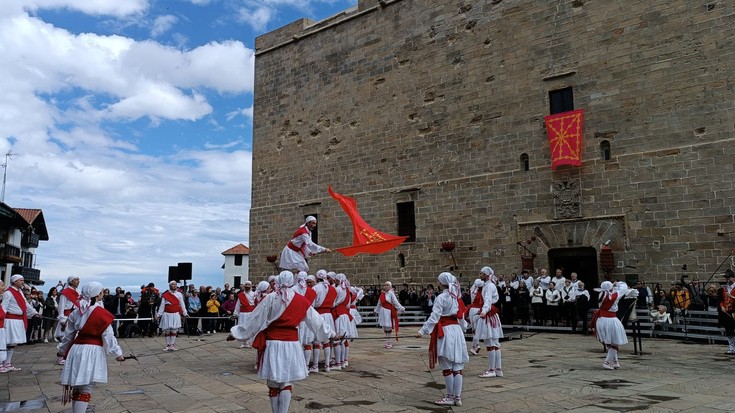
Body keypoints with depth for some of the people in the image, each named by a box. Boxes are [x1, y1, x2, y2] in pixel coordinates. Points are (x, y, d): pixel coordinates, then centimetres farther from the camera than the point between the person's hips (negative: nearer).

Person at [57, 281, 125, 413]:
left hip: (76, 349, 6)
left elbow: (68, 334, 15)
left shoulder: (77, 312, 8)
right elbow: (108, 336, -10)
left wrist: (62, 349, 30)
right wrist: (117, 352, -3)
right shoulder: (102, 314, -10)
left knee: (76, 386, 18)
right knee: (85, 389, -4)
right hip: (93, 351, -6)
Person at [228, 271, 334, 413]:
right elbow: (316, 320, 10)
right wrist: (329, 333, 24)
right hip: (292, 344, 1)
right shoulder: (302, 301, 1)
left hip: (273, 344, -1)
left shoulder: (270, 298, -6)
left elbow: (255, 320, -2)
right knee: (287, 383, 9)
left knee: (273, 383, 10)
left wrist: (235, 333, 8)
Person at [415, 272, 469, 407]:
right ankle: (457, 397, 13)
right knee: (458, 367, 8)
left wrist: (422, 331, -19)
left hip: (445, 332, -7)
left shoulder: (441, 297, -11)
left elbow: (434, 317, -18)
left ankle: (450, 397, 8)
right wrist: (463, 327, 38)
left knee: (447, 367, 1)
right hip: (457, 330, 7)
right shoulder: (456, 297, 11)